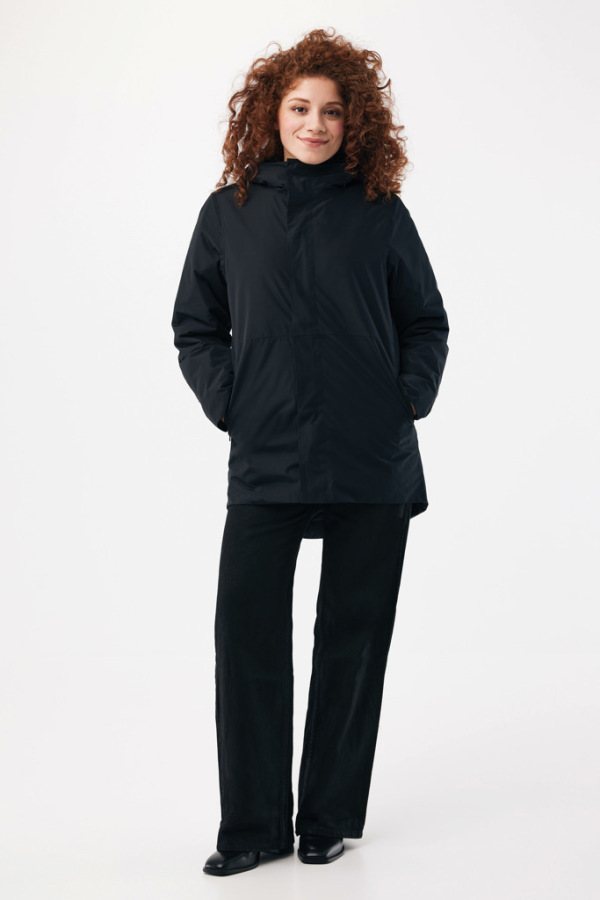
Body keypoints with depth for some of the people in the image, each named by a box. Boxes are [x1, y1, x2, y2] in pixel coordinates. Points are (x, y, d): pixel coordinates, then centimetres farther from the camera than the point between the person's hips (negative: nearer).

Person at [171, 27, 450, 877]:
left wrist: (411, 394, -2)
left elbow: (426, 322, 13)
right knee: (247, 631, -7)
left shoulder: (380, 213, 6)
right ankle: (254, 823, 5)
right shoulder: (229, 212, 7)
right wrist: (227, 401, -2)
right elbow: (195, 327, 12)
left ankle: (330, 816, 18)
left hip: (374, 462, 1)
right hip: (265, 464, 0)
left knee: (353, 635, 6)